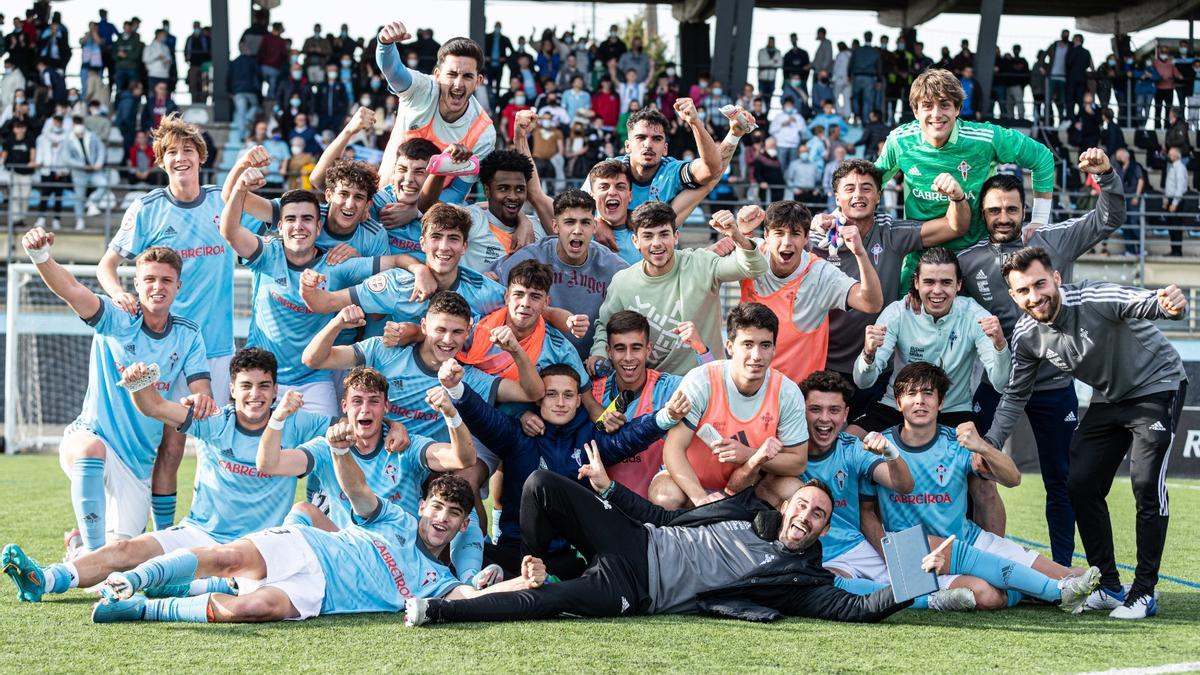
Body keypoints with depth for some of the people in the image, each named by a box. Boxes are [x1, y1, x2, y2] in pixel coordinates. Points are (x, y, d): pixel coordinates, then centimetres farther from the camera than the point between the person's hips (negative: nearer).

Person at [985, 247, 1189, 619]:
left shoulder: (1095, 299, -31)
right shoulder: (1026, 336, -11)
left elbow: (1144, 302, -49)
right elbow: (1015, 395, 3)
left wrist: (1170, 305, -73)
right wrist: (989, 444, -6)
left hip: (1157, 386, -6)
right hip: (1109, 399, 7)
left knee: (1146, 484, -16)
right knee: (1081, 484, 0)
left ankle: (1144, 592, -8)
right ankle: (1108, 587, 12)